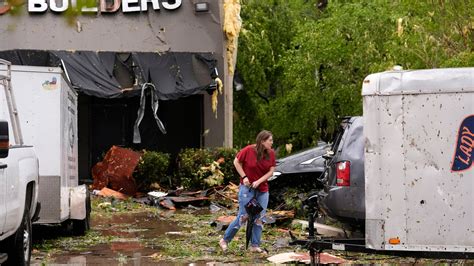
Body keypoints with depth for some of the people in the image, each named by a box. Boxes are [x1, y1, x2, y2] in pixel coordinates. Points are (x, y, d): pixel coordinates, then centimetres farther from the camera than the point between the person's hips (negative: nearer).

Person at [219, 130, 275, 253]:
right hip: (247, 187, -5)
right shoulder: (249, 150, -15)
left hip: (262, 189, 5)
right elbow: (236, 162, -2)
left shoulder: (271, 154, -3)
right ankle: (225, 240, 8)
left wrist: (259, 181, -13)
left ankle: (255, 245, 10)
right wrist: (244, 177, -10)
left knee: (259, 217, 3)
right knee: (243, 216, -5)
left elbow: (271, 171, 0)